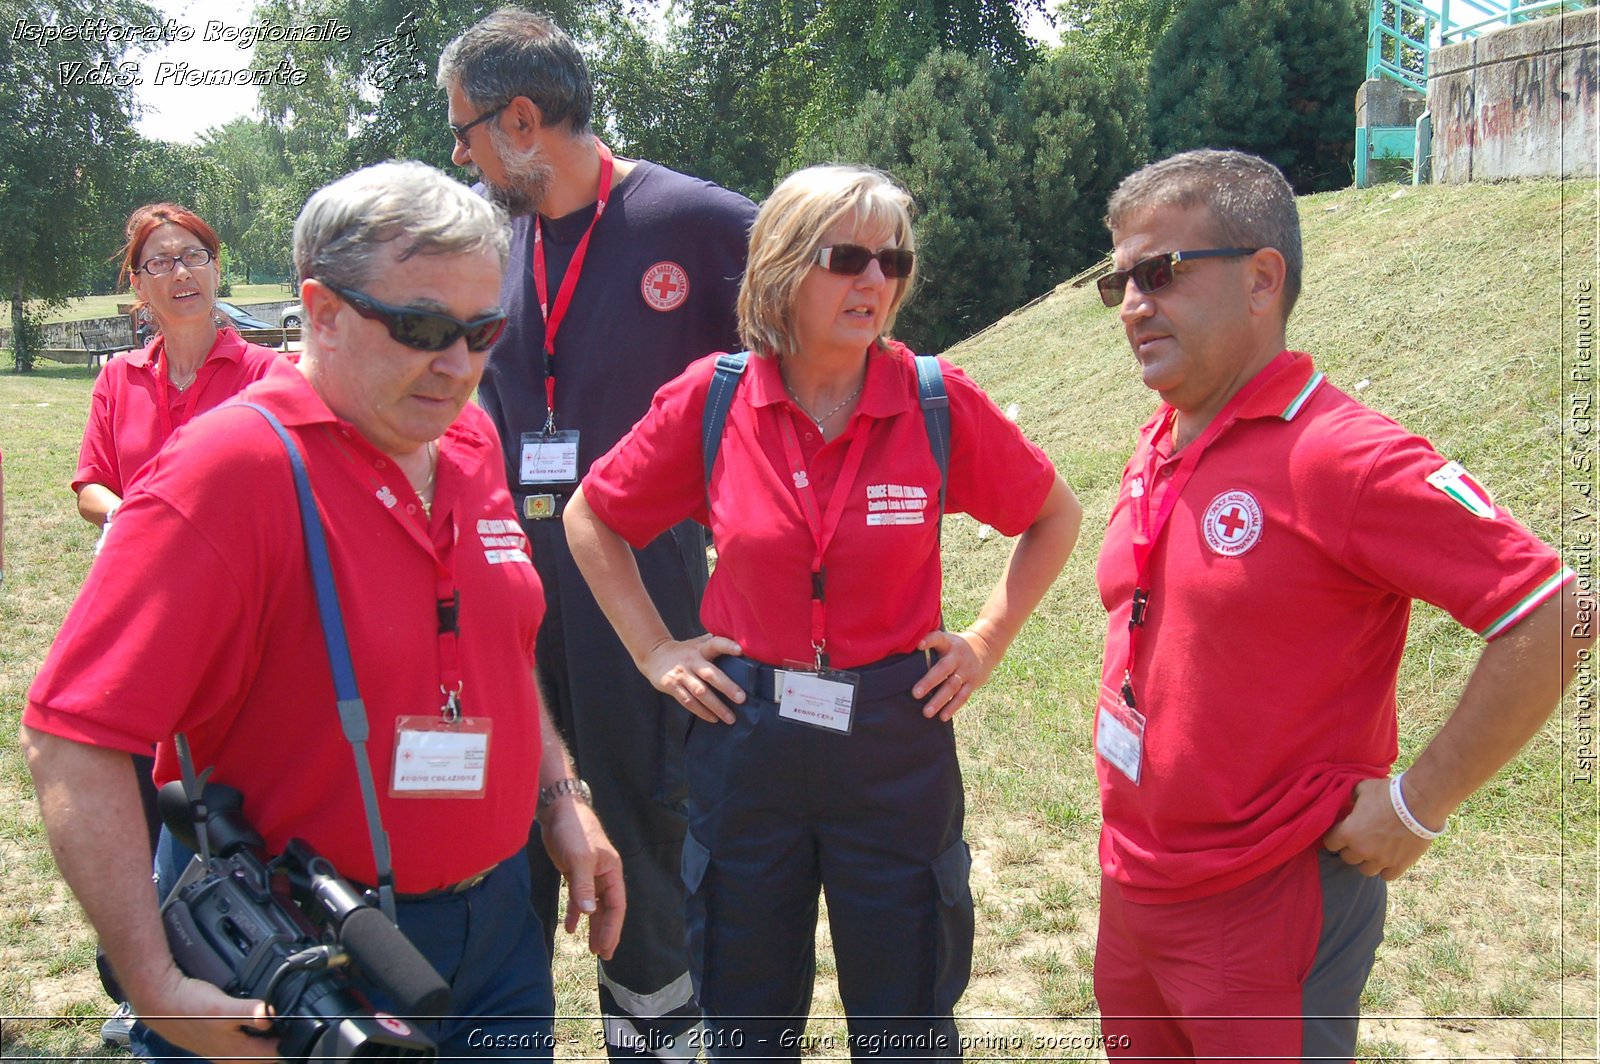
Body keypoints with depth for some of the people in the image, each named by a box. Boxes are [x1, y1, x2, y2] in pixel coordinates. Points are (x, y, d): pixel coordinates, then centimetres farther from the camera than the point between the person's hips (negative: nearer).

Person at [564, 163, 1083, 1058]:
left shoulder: (939, 402, -8)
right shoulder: (710, 399, -7)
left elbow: (1056, 517, 7)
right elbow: (592, 518, 7)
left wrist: (989, 641, 1)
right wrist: (655, 651, 1)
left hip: (897, 742, 0)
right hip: (746, 735, 1)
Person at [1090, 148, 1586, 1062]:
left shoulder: (1342, 455, -20)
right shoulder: (1154, 453, 5)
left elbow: (1555, 618, -21)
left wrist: (1416, 807, -17)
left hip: (1270, 907, -8)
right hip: (1131, 884, 8)